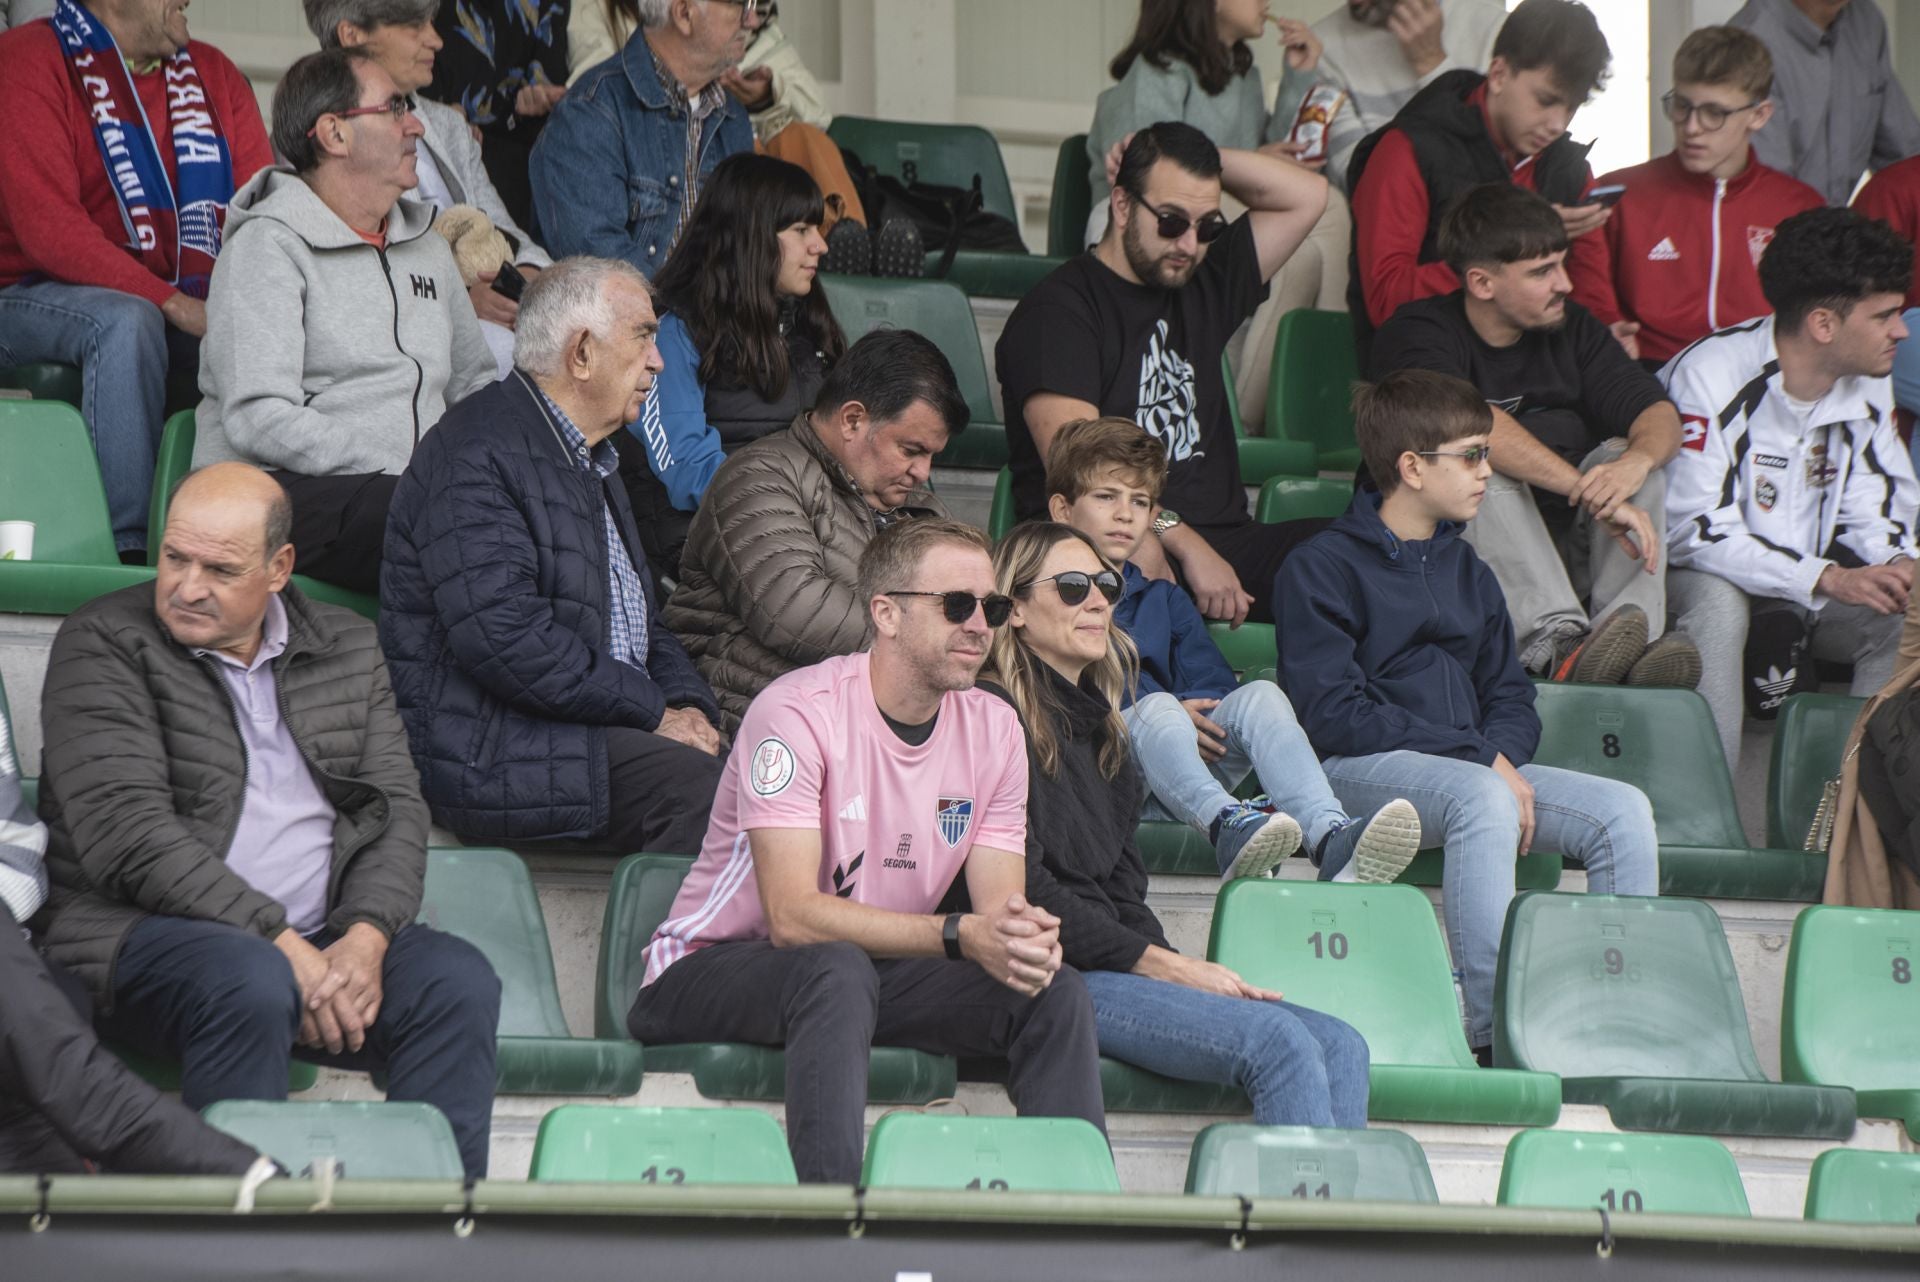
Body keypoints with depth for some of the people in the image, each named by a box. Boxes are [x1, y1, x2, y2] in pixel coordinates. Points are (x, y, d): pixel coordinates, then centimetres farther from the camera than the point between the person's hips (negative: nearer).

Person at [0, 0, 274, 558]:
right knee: (125, 322, -36)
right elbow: (45, 225, -19)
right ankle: (133, 544, -37)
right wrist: (171, 303, -27)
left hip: (193, 308, 5)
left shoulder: (214, 75, 12)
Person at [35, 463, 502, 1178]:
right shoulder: (104, 643, 0)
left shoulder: (347, 649, 16)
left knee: (459, 981, -23)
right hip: (148, 932, -4)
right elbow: (128, 834, -12)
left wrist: (365, 937, -12)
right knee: (250, 982, -37)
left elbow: (396, 808, 10)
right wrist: (279, 944, -19)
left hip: (323, 938, 5)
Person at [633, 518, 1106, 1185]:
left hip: (876, 968, 6)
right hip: (710, 973, -6)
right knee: (839, 970, -39)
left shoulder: (993, 729, 2)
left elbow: (1001, 910, -4)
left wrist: (1025, 938, -31)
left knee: (1053, 990, -15)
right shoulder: (799, 711, -19)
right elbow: (792, 916, -27)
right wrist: (960, 935, -36)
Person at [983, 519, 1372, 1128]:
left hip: (1113, 962, 9)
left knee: (1341, 1047, -11)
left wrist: (1186, 971, 3)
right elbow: (1025, 893, -12)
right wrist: (1163, 966, -11)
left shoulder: (1097, 726, 24)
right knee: (1280, 1042, -26)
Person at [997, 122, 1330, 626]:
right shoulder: (1057, 310, -2)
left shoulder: (1204, 283, 22)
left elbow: (1305, 196, 26)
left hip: (1222, 540, 7)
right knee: (1140, 557, -44)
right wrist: (1185, 543, -24)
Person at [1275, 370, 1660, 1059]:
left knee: (1624, 810, -15)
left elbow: (1511, 697, 19)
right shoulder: (1321, 567, -2)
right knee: (1482, 797, -38)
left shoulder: (1467, 573, 22)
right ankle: (1495, 1030, -42)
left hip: (1478, 764, 7)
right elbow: (1333, 713, -14)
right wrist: (1480, 759, -18)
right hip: (1357, 769, -7)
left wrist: (1503, 754, -8)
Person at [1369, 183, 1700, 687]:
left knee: (1625, 453, -16)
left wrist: (1636, 462, -26)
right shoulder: (1419, 334, -7)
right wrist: (1590, 493, -36)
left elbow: (1658, 412, 0)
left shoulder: (1571, 328, 11)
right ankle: (1556, 646, -52)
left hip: (1568, 553, 5)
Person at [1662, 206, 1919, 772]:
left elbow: (1874, 512, 5)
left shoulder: (1868, 385, 0)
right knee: (1720, 602, -38)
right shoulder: (1712, 375, -21)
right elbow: (1696, 531, -25)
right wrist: (1828, 579, -34)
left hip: (1816, 591, 6)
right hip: (1704, 580, -6)